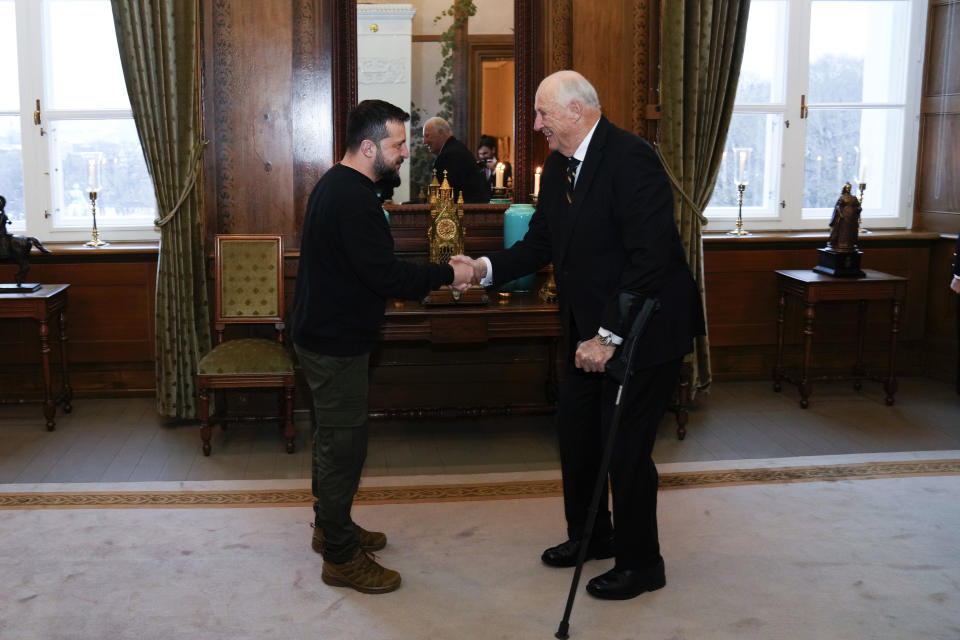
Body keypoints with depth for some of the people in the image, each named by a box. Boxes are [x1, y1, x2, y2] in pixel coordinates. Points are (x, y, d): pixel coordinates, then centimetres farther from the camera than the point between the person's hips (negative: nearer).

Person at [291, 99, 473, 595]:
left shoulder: (335, 184, 10)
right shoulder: (353, 199, -24)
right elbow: (385, 276, -26)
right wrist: (447, 274, -17)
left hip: (323, 335, 11)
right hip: (337, 344, -11)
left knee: (332, 437, 21)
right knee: (344, 445, 0)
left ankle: (330, 527, 37)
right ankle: (341, 557, 12)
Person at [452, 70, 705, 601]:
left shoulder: (631, 159, -21)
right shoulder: (558, 166, 7)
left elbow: (650, 257, -26)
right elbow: (541, 242, 10)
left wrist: (609, 335, -26)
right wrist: (485, 268, -5)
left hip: (643, 329, -9)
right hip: (590, 328, 9)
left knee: (625, 446, 0)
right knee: (574, 428, 16)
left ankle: (640, 563, 20)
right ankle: (589, 535, 37)